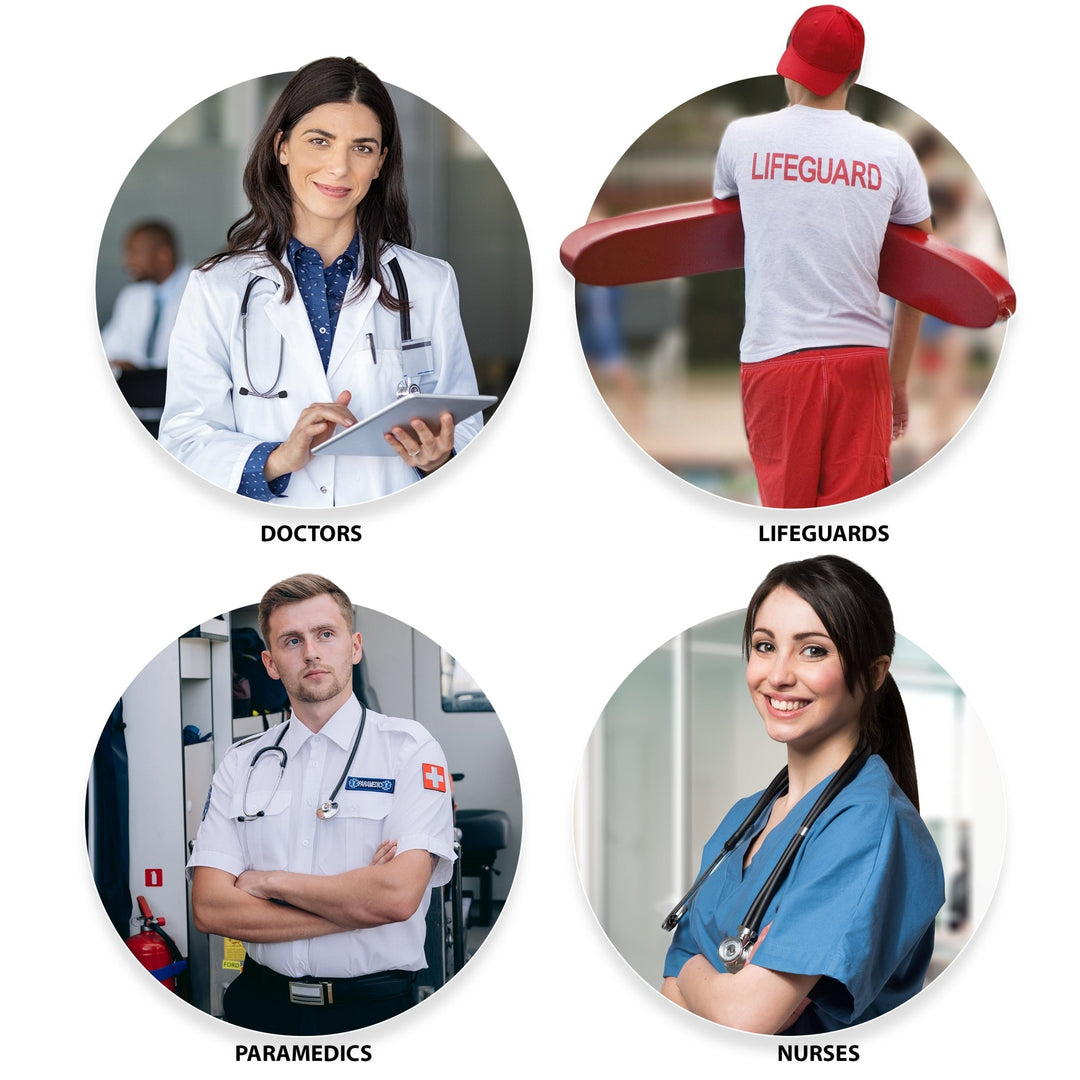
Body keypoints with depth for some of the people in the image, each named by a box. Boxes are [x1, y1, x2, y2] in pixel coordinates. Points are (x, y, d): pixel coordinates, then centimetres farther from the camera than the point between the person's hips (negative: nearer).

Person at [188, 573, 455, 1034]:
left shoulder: (410, 749, -5)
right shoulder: (242, 765, 6)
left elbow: (398, 894, -19)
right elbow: (210, 909, -6)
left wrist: (271, 881, -9)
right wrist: (353, 906, -15)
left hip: (376, 1008, -2)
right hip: (263, 1005, 2)